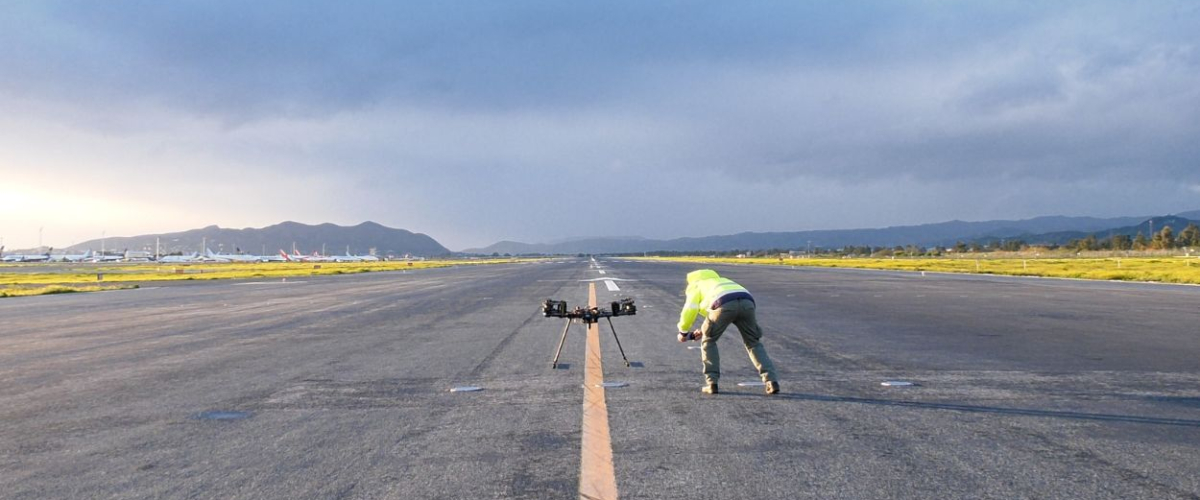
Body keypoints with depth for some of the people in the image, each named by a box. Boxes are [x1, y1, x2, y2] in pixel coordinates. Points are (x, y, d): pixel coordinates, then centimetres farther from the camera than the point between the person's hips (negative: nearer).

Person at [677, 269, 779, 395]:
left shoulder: (695, 285, 31)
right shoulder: (722, 281, 46)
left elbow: (689, 311, 16)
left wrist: (683, 332, 33)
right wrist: (704, 330, 53)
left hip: (724, 304, -4)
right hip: (747, 302, 5)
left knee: (708, 341, 18)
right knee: (754, 343, 19)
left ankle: (712, 383, 13)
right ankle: (772, 381, 5)